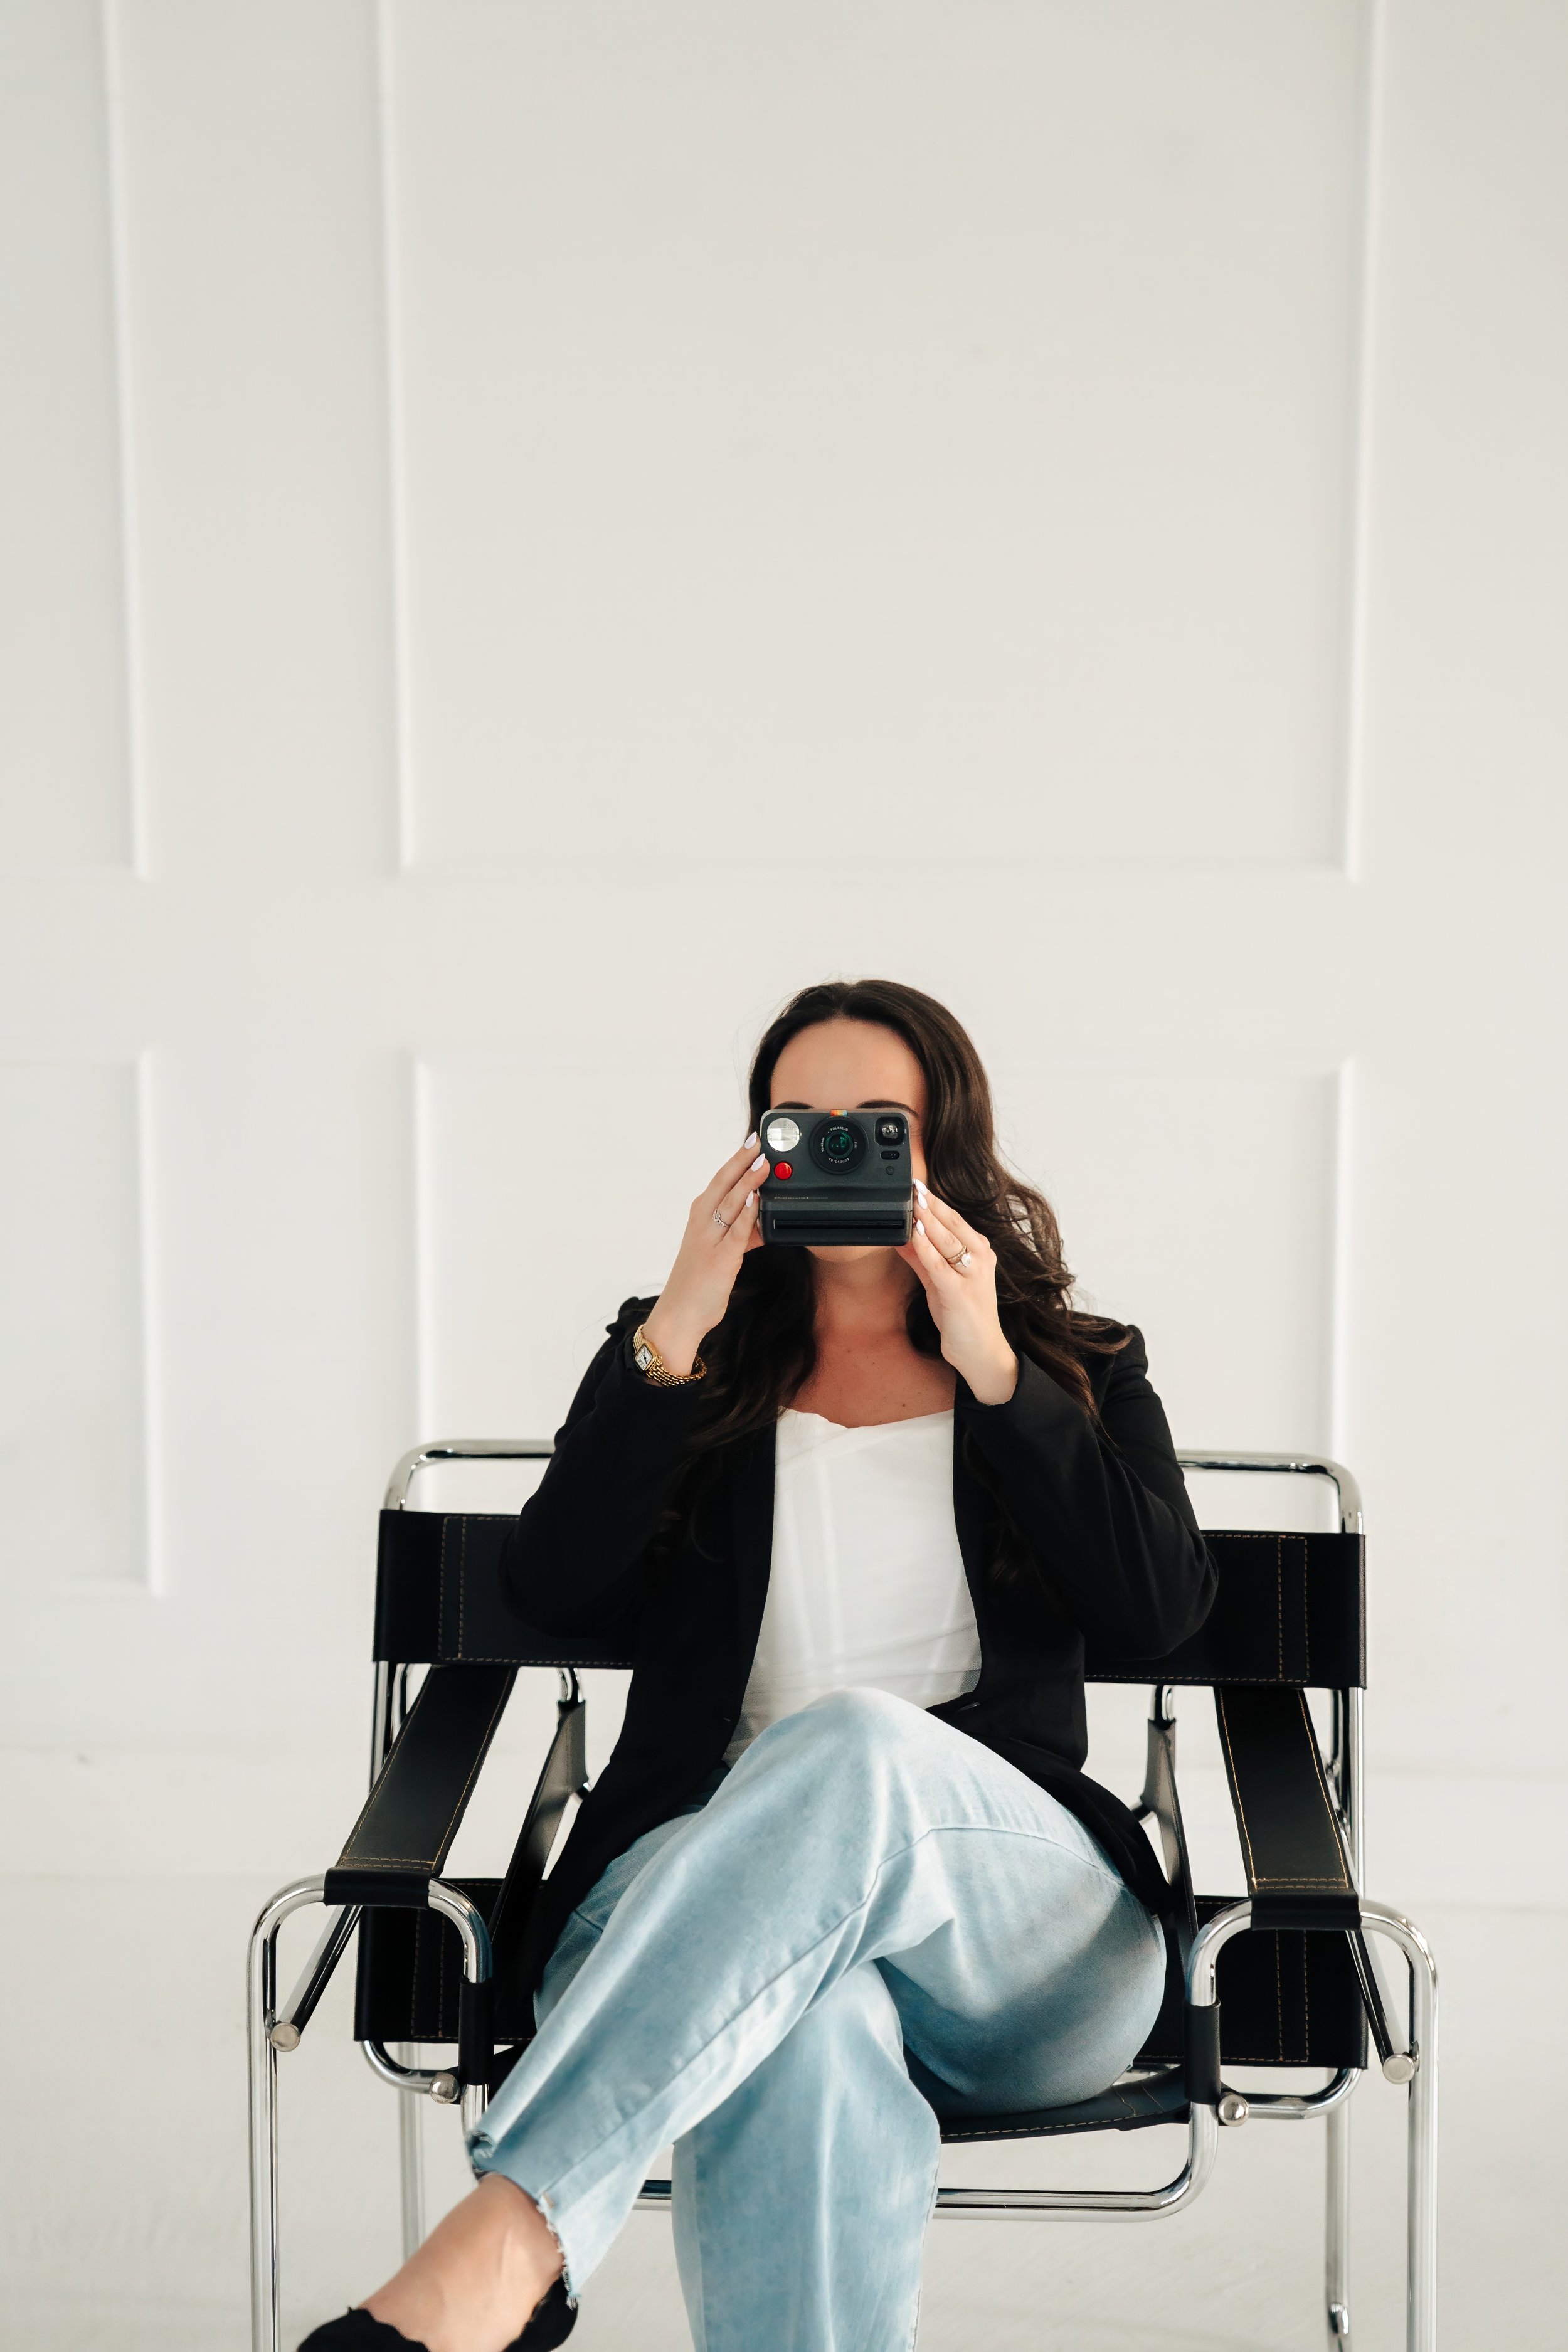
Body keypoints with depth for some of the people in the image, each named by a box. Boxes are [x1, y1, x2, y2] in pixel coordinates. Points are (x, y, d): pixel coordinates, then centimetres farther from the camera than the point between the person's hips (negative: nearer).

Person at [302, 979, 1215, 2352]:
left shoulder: (1078, 1365, 21)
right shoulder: (686, 1364, 21)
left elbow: (1163, 1609, 2)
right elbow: (554, 1591, 4)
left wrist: (993, 1369, -2)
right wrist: (674, 1336, -3)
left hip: (1025, 1917, 0)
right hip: (704, 1887, 0)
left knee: (854, 1743, -40)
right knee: (800, 2036, -42)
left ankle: (508, 2239, -50)